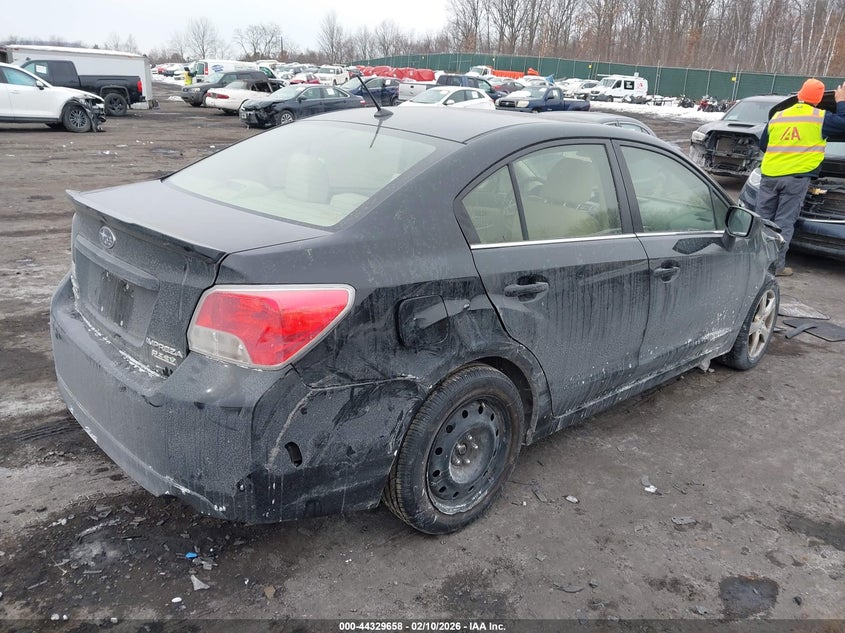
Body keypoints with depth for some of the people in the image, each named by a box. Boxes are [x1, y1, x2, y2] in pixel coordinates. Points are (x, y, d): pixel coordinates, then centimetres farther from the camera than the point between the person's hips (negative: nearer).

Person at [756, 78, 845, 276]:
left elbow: (762, 144, 20)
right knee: (784, 222, 0)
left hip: (770, 175, 3)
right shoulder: (821, 118, 0)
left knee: (762, 218, 11)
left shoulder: (777, 116, 13)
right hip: (797, 177, -3)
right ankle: (776, 265, 0)